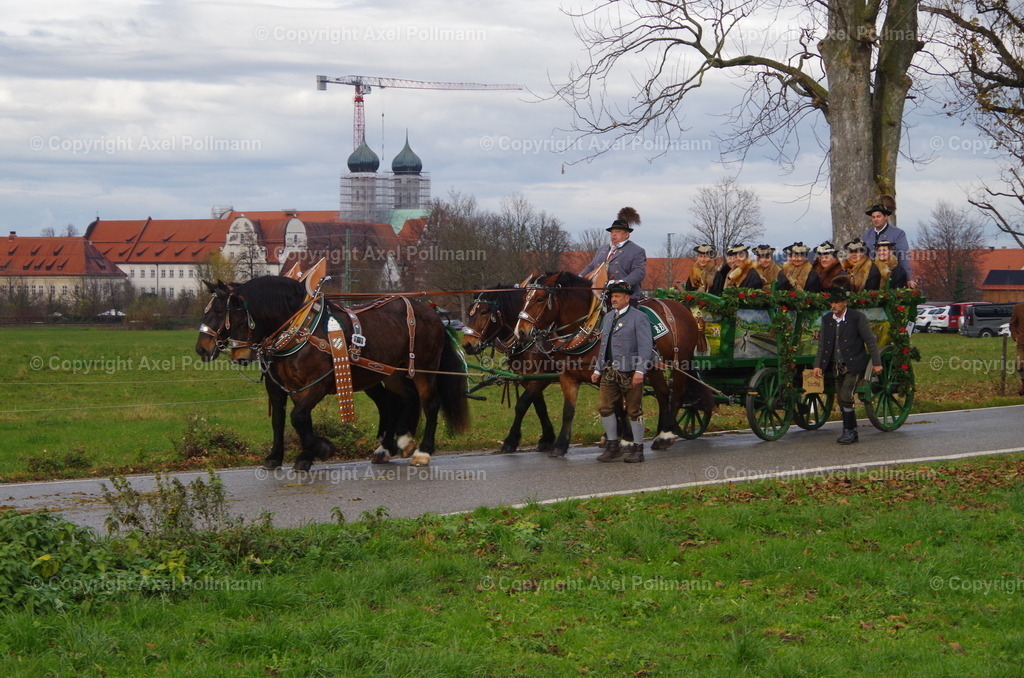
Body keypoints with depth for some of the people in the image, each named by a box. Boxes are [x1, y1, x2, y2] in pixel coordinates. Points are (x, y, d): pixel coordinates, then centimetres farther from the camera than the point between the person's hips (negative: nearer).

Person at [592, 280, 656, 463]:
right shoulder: (608, 317, 16)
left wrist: (640, 370, -22)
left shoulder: (638, 317, -6)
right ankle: (612, 446, 11)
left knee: (634, 411, 2)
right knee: (604, 407, 0)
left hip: (630, 372, -6)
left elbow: (645, 346, -13)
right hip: (610, 371, 6)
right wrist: (598, 369, 16)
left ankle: (638, 449, 11)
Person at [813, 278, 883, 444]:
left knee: (846, 397, -15)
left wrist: (876, 363, -6)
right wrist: (818, 364, 4)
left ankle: (849, 431, -6)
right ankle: (852, 432, 19)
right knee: (841, 401, 9)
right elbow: (822, 344, 12)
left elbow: (870, 341, -5)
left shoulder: (858, 318, -9)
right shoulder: (826, 319, 7)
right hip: (837, 367, 6)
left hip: (853, 366, -6)